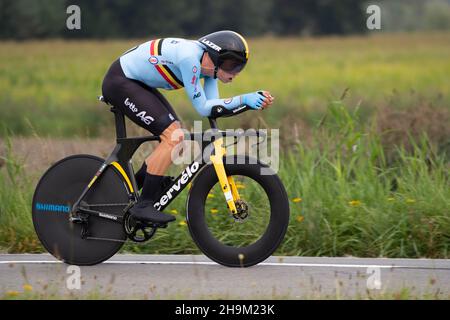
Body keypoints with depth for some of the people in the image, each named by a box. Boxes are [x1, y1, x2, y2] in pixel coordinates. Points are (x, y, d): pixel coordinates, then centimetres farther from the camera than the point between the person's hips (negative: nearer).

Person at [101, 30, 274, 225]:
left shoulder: (208, 63, 0)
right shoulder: (190, 58, -28)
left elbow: (215, 107, -4)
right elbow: (203, 108, -24)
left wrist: (254, 99, -14)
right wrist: (243, 99, -26)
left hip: (137, 82, 10)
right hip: (119, 82, -10)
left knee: (177, 137, 6)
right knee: (174, 137, -17)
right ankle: (143, 206, -14)